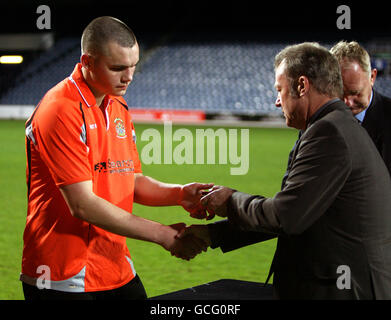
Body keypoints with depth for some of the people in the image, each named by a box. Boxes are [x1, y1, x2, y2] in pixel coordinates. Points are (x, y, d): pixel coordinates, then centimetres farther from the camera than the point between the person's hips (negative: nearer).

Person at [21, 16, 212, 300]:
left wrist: (178, 194, -5)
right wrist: (163, 235, -18)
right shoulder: (62, 111, -18)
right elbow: (83, 204, -21)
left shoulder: (119, 108, 9)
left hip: (116, 268, 7)